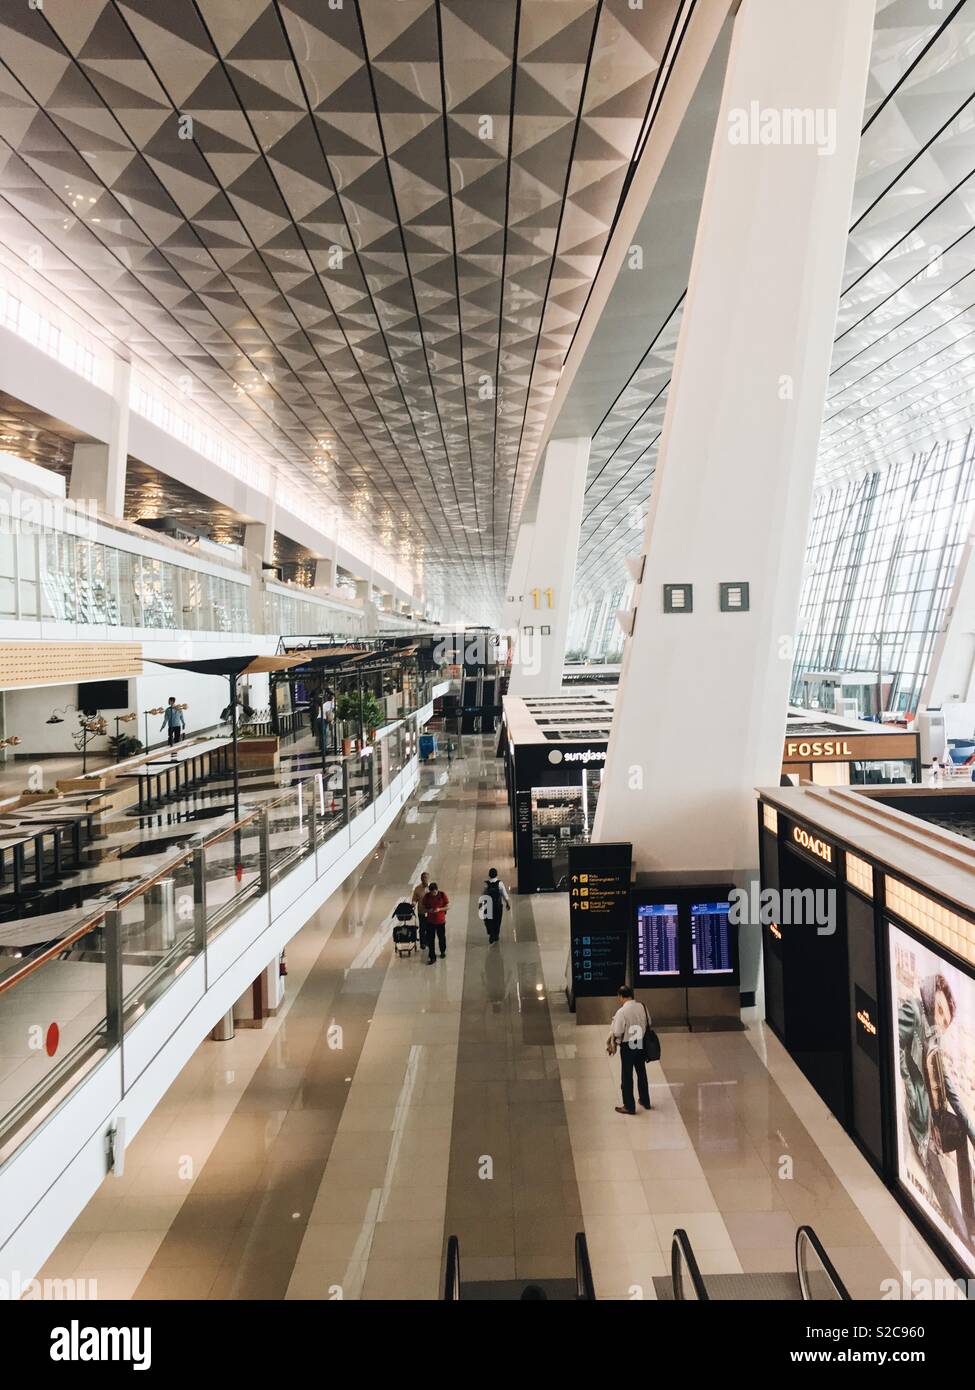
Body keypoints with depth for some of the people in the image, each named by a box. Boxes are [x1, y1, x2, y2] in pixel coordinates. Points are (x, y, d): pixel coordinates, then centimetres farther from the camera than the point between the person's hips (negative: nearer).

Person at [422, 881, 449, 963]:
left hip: (441, 921, 0)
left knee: (441, 937, 16)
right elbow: (424, 908, 1)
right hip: (430, 921, 1)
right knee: (430, 939, -1)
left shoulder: (443, 895, -10)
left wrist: (439, 909, -22)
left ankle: (443, 951, 41)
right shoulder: (426, 896, -7)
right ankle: (432, 957, 8)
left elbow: (448, 906, -5)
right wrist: (429, 910, -21)